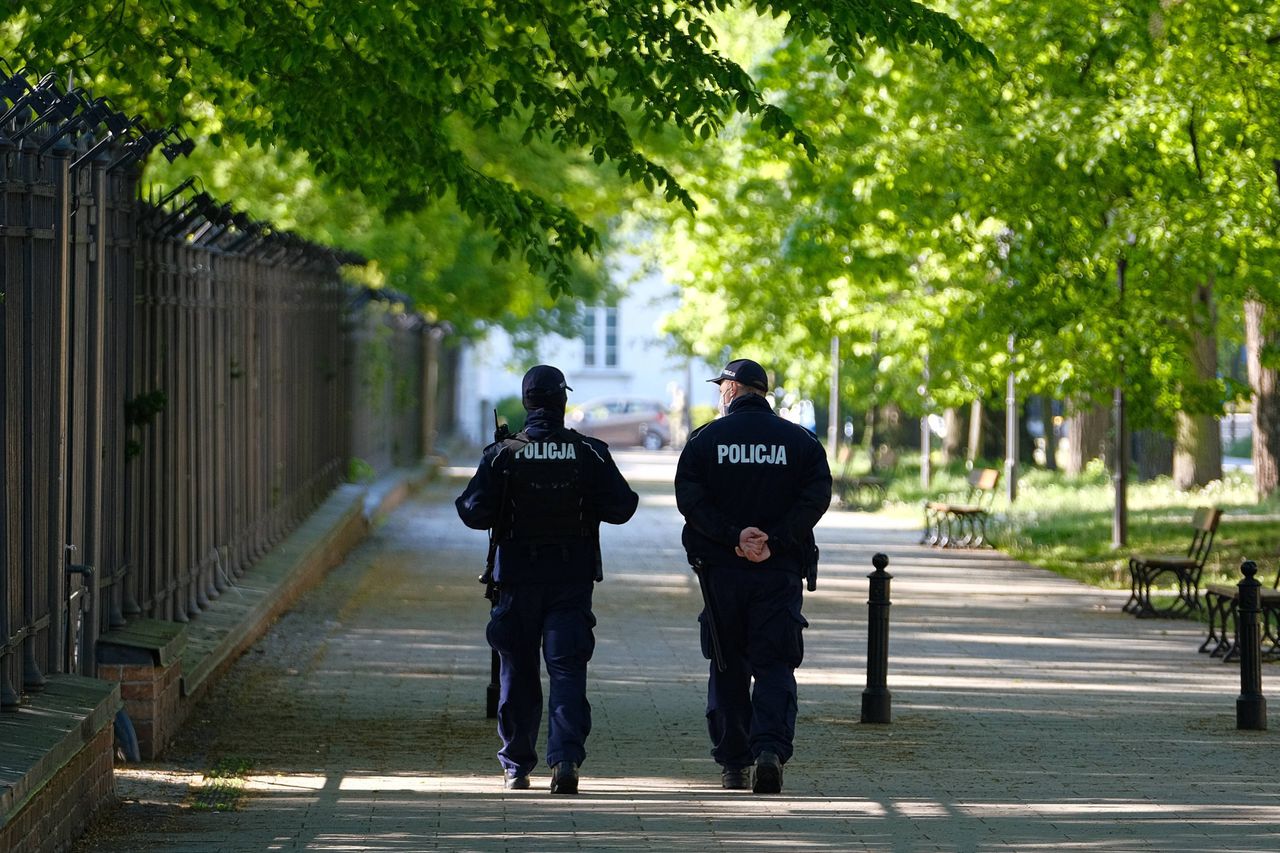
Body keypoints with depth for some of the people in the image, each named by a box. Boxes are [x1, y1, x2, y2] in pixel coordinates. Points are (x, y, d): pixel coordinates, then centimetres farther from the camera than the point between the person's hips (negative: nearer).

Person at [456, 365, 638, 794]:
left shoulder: (502, 455, -5)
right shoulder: (590, 453, -3)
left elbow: (476, 513, -8)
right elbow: (620, 508, -4)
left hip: (517, 577, 0)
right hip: (573, 578, 0)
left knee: (517, 670, 11)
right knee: (567, 668, -1)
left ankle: (517, 766, 17)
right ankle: (566, 758, -18)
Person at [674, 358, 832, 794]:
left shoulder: (705, 438, 2)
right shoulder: (800, 440, 5)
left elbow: (690, 499, -10)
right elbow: (816, 497, -7)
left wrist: (733, 536, -14)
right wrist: (774, 541, -13)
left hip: (721, 572, 0)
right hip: (780, 571, 0)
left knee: (727, 668, 10)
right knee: (774, 666, 0)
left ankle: (733, 763, 12)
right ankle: (770, 749, -21)